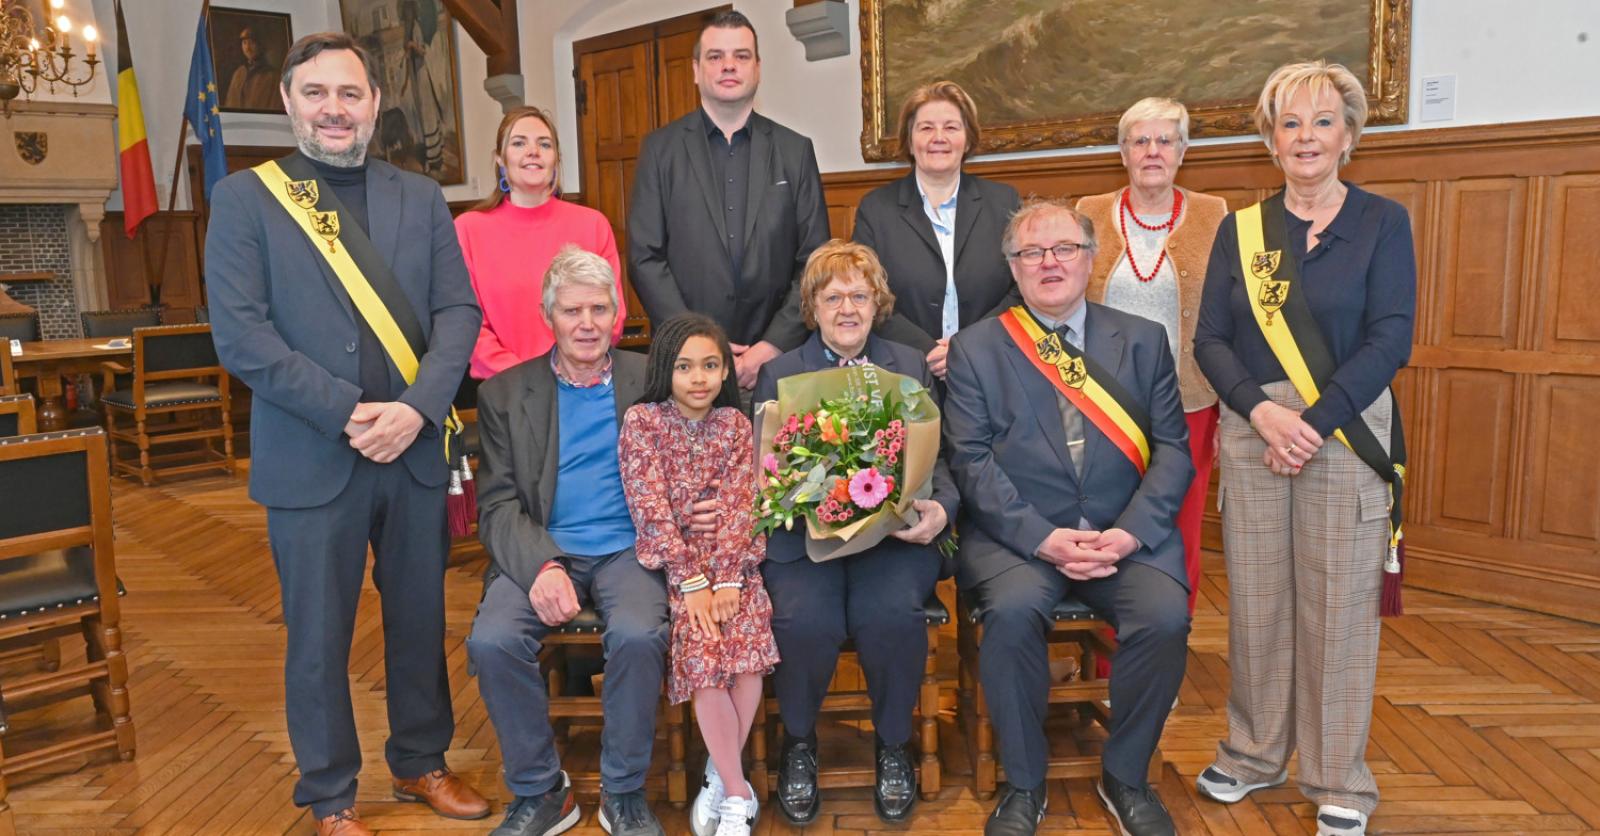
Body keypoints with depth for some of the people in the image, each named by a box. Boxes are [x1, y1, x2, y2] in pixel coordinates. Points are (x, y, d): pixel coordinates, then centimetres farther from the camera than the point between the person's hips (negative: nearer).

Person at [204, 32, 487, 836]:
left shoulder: (420, 197, 10)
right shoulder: (244, 198, 1)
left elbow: (458, 309, 3)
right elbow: (240, 332, -8)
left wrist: (416, 409, -12)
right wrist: (348, 412, -15)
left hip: (415, 451, 3)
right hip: (311, 458, -2)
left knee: (421, 618, 14)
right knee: (319, 637, 9)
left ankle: (420, 761, 34)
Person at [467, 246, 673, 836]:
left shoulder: (651, 380, 8)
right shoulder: (505, 394, 8)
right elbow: (498, 506, 2)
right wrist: (543, 565, -18)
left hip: (629, 550, -1)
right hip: (539, 552, 1)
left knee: (637, 635, -30)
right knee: (491, 640, -26)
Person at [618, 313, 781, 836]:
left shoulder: (734, 424, 5)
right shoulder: (641, 421, -4)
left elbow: (740, 505, -3)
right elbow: (652, 509, -10)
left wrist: (727, 579, -15)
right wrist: (692, 582, -16)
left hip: (732, 561, 2)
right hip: (671, 563, -2)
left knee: (750, 642, -22)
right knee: (703, 648, -24)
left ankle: (720, 779, -2)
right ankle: (737, 793, -10)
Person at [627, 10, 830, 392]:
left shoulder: (796, 149, 6)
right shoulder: (660, 147, 4)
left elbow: (814, 261, 2)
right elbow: (645, 258, -1)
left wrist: (773, 346, -9)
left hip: (777, 358, 1)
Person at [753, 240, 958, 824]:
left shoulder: (912, 367, 16)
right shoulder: (778, 374, 14)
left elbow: (936, 460, 7)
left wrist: (940, 508, -14)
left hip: (893, 531, 1)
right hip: (803, 535, 0)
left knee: (892, 613, -31)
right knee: (804, 619, -30)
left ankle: (892, 744, 1)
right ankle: (798, 741, 3)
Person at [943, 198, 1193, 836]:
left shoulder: (1144, 341, 11)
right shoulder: (974, 349, 5)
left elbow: (1173, 448, 4)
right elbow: (971, 460, -4)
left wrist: (1130, 532, -12)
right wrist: (1042, 539, -15)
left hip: (1127, 536, 2)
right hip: (1018, 537, -1)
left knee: (1165, 615, -25)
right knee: (1012, 612, -31)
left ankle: (1125, 776, 3)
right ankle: (1024, 784, -5)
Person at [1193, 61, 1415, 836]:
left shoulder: (1382, 222, 3)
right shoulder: (1240, 229, 8)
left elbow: (1390, 338, -6)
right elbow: (1210, 340, 2)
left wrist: (1315, 422, -15)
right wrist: (1263, 411, -14)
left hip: (1345, 430, -2)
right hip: (1251, 430, 2)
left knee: (1339, 603, 3)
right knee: (1255, 597, 8)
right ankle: (1255, 753, 25)